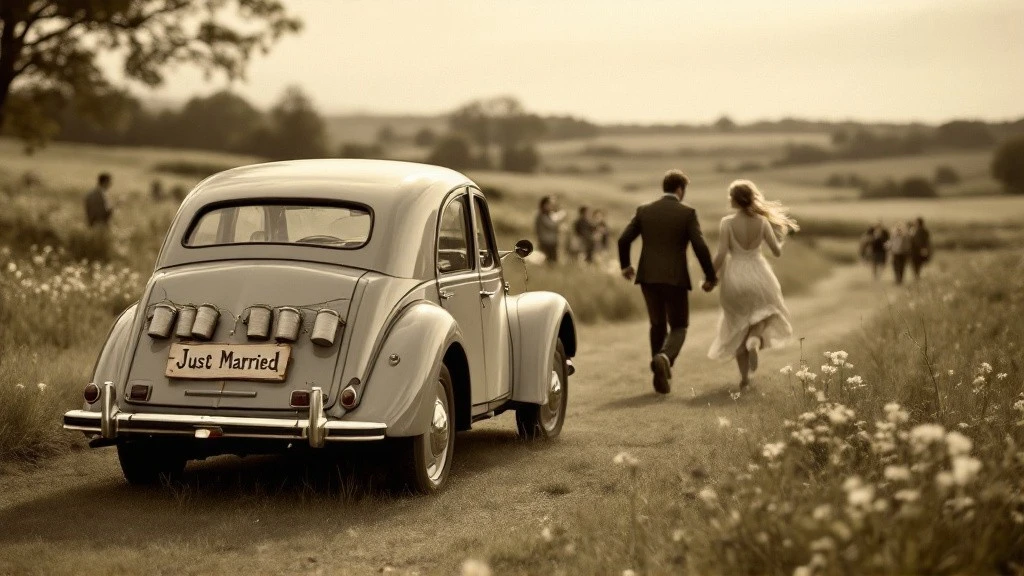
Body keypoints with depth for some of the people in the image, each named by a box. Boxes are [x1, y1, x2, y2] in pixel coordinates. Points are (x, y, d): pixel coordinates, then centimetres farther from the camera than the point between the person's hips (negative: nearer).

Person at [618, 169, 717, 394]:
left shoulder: (644, 211, 5)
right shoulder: (687, 213, -5)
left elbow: (623, 240, 3)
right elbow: (700, 246, -11)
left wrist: (625, 265, 20)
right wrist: (710, 276, 0)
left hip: (648, 277, 4)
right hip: (675, 278, -4)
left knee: (657, 325, 19)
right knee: (678, 327, 8)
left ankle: (662, 376, 19)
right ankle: (664, 358, -22)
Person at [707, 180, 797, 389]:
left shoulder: (727, 223, -12)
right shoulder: (762, 222, -6)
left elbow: (721, 255, -16)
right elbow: (777, 252, 0)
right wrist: (780, 235, 20)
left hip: (734, 277, -1)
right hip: (758, 275, 1)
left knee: (738, 326, 18)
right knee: (762, 315, 26)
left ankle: (744, 376, 15)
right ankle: (755, 340, -10)